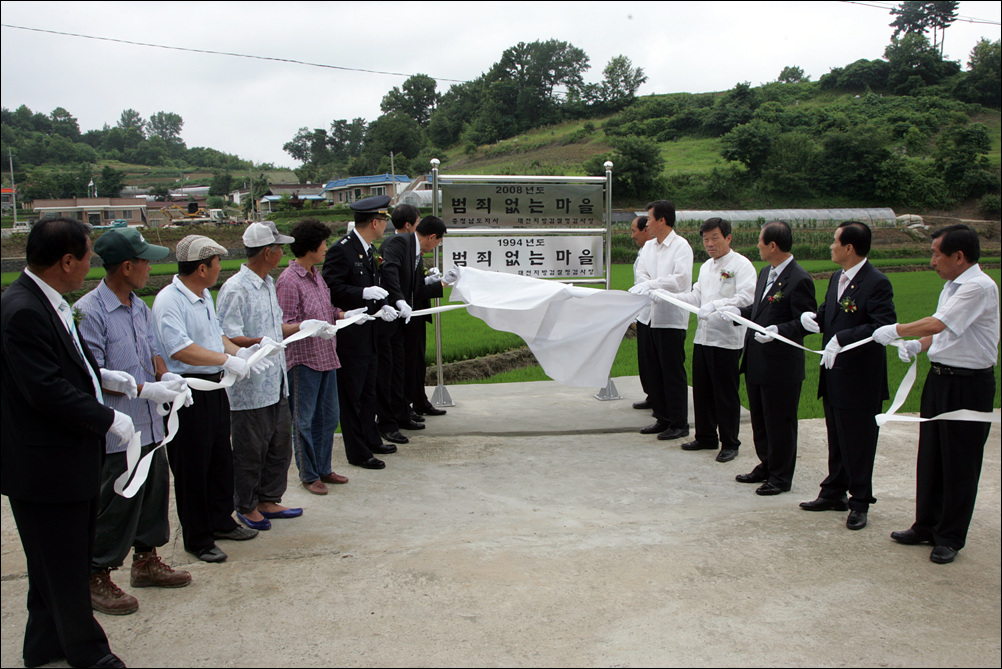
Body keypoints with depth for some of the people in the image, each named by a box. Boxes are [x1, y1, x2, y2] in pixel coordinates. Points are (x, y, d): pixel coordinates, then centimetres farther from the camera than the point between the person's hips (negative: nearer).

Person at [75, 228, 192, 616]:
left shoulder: (140, 307, 9)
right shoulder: (89, 312, -17)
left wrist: (167, 375, 0)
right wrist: (145, 390, -22)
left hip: (149, 425, 8)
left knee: (154, 493, 18)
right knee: (114, 507, 1)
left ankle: (147, 561, 36)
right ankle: (97, 580, 17)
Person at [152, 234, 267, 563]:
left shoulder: (204, 295, 12)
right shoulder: (168, 301, -19)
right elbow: (180, 349, -29)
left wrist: (241, 352, 4)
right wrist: (227, 360, -26)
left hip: (214, 387, 9)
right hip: (187, 392, -9)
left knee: (221, 459, 19)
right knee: (192, 469, 3)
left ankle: (221, 520, 36)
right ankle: (197, 539, 16)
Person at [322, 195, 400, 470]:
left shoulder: (368, 249, 13)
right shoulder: (341, 250, -17)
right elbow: (332, 289, -21)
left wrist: (381, 307, 4)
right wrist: (364, 293, -28)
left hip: (367, 333, 10)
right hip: (349, 334, -10)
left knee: (368, 391, 20)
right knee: (351, 395, 1)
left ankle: (371, 440, 33)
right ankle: (357, 452, 10)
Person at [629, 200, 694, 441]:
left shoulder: (681, 246, -9)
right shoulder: (648, 247, 13)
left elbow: (681, 279, -20)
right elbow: (641, 275, 4)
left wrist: (651, 284, -22)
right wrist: (650, 291, -16)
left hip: (672, 319, -8)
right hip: (652, 317, 8)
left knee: (673, 373, -2)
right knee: (655, 371, 13)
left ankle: (679, 423, 8)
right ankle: (662, 419, 24)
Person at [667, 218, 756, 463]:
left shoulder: (741, 265, -9)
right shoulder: (706, 267, 18)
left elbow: (746, 298, -21)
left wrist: (716, 305, -31)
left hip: (727, 341, -8)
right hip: (703, 337, 8)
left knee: (726, 394, 0)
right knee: (702, 390, 14)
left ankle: (729, 444, 12)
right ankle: (706, 437, 27)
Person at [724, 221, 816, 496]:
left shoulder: (799, 280, -18)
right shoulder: (766, 272, 11)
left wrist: (778, 330, -32)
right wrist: (737, 311, 9)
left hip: (781, 366, -9)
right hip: (756, 362, 9)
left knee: (780, 422, 4)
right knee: (759, 420, 20)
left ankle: (781, 477, 18)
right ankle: (766, 465, 36)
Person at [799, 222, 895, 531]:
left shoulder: (877, 283, -17)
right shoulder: (836, 279, 11)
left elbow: (883, 326, -26)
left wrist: (841, 339, -32)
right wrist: (811, 317, -2)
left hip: (860, 379, -8)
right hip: (833, 374, 8)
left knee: (858, 441, 3)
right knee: (837, 438, 19)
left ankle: (860, 502, 17)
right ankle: (833, 493, 32)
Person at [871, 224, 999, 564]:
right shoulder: (952, 286, 11)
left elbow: (937, 324, -26)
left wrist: (896, 330, -14)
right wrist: (917, 345, 2)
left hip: (968, 385, -9)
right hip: (939, 378, 9)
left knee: (959, 464, 4)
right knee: (931, 456, 15)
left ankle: (950, 537, 17)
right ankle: (927, 526, 29)